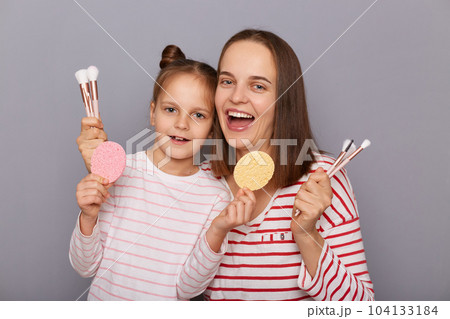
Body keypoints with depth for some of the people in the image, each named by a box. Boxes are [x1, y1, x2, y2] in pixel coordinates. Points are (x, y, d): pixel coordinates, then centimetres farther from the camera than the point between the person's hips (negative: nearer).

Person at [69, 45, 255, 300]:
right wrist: (89, 217, -19)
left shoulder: (216, 195, -7)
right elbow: (85, 267, -2)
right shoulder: (118, 171, -9)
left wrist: (217, 232, -21)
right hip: (106, 299, 1)